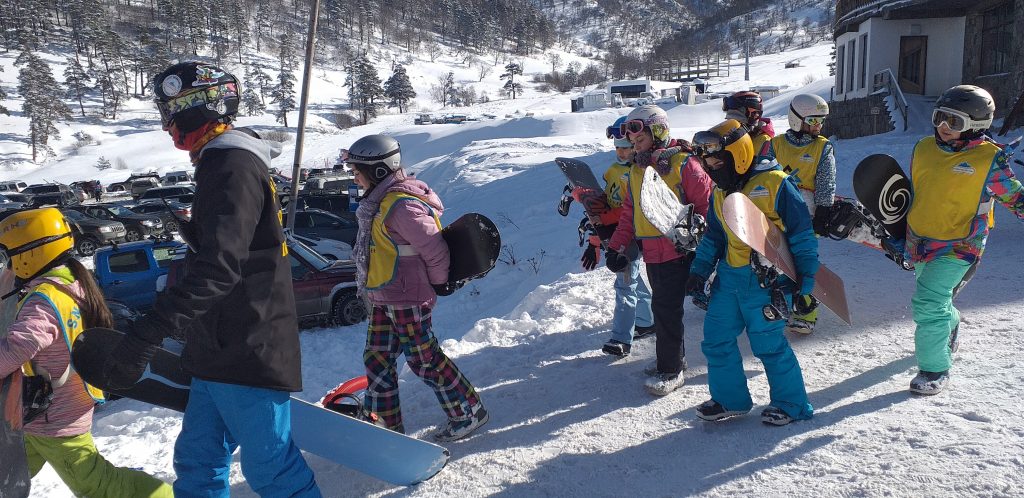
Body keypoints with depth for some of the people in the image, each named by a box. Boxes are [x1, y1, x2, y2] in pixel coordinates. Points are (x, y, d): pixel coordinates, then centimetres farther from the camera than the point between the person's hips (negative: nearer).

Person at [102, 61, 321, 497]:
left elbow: (218, 266, -31)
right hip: (222, 349, 11)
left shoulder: (232, 167, -18)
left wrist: (148, 334, -35)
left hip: (247, 353, -11)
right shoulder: (222, 163, 16)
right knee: (198, 460, 18)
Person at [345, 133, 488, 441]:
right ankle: (386, 426, 24)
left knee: (424, 359, 1)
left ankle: (469, 412, 17)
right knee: (376, 359, 13)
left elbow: (435, 249, -22)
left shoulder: (401, 206, -24)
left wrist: (439, 284, -8)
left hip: (407, 300, -10)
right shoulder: (381, 201, 9)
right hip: (383, 300, 10)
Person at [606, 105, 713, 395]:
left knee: (666, 308, -6)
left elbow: (706, 203, -8)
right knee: (663, 306, 15)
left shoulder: (682, 164, -8)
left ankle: (670, 371, 5)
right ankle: (674, 359, 29)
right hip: (651, 252, 7)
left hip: (678, 250, -7)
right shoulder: (635, 171, 15)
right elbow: (628, 214, 18)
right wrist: (617, 247, 11)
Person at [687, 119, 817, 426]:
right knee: (716, 338, 9)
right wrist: (699, 273, 12)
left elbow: (802, 234, -8)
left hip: (766, 279, -7)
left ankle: (792, 404, 18)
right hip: (729, 275, 7)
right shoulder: (719, 194, 11)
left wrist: (805, 278, -10)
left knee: (768, 343, -2)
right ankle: (730, 399, 26)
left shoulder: (775, 184, -12)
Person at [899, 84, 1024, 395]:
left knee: (929, 304, -18)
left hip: (957, 247, -6)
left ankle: (935, 369, -3)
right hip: (919, 242, 6)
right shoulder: (923, 149, 4)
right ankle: (949, 329, 55)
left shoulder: (989, 158, -10)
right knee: (936, 299, 24)